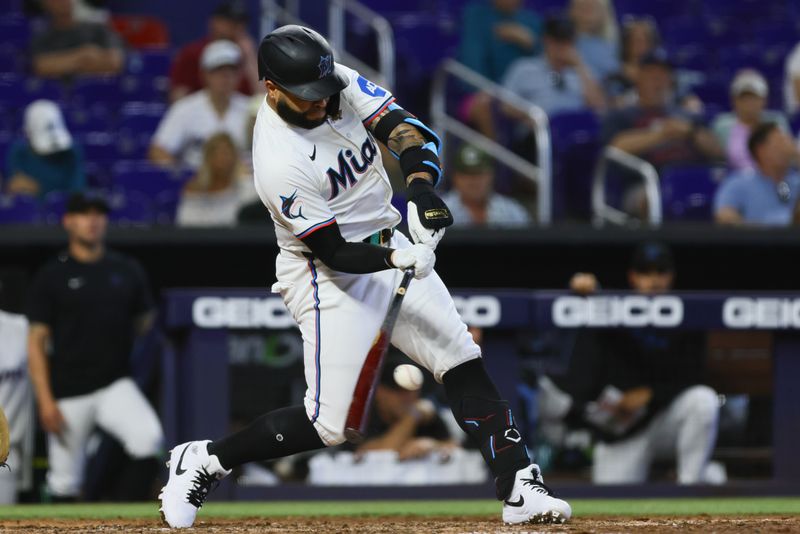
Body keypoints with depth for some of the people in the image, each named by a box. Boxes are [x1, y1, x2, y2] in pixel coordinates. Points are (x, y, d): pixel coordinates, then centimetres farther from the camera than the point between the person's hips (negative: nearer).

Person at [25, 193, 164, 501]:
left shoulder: (127, 271, 9)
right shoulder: (51, 276, 1)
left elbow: (145, 326, 18)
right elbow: (36, 342, -2)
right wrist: (45, 400, -9)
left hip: (116, 386, 1)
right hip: (69, 393, -1)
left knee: (149, 438, -25)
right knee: (65, 483, 3)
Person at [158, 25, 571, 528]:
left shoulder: (341, 84, -10)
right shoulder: (280, 163, -28)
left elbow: (408, 130, -14)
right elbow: (333, 252, -23)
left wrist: (422, 187, -33)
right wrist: (397, 260, -38)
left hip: (389, 241, 7)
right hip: (330, 278, -7)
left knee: (465, 364, 2)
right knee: (328, 424, -9)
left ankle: (520, 488, 5)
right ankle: (204, 461, 7)